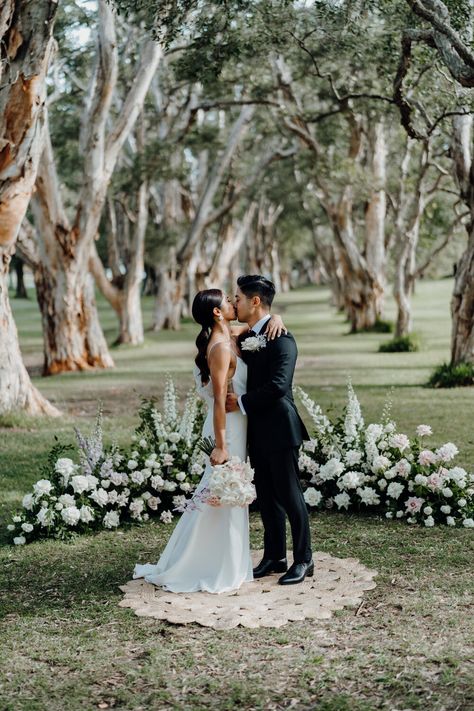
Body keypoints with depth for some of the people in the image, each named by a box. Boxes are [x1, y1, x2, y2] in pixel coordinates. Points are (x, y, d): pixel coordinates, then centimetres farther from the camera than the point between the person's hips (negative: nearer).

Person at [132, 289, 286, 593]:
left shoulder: (231, 335, 6)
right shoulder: (221, 348, -20)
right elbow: (220, 400, -23)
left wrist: (274, 318, -5)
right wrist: (221, 446, -24)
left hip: (236, 427, 9)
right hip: (227, 429, -9)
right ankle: (217, 572, 11)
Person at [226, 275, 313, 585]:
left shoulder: (280, 338, -16)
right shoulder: (247, 336, 11)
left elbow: (278, 384, -25)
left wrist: (241, 402, -19)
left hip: (279, 430, -9)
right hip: (257, 430, 9)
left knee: (289, 495, 1)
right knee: (266, 496, 15)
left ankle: (304, 560, 13)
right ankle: (274, 557, 26)